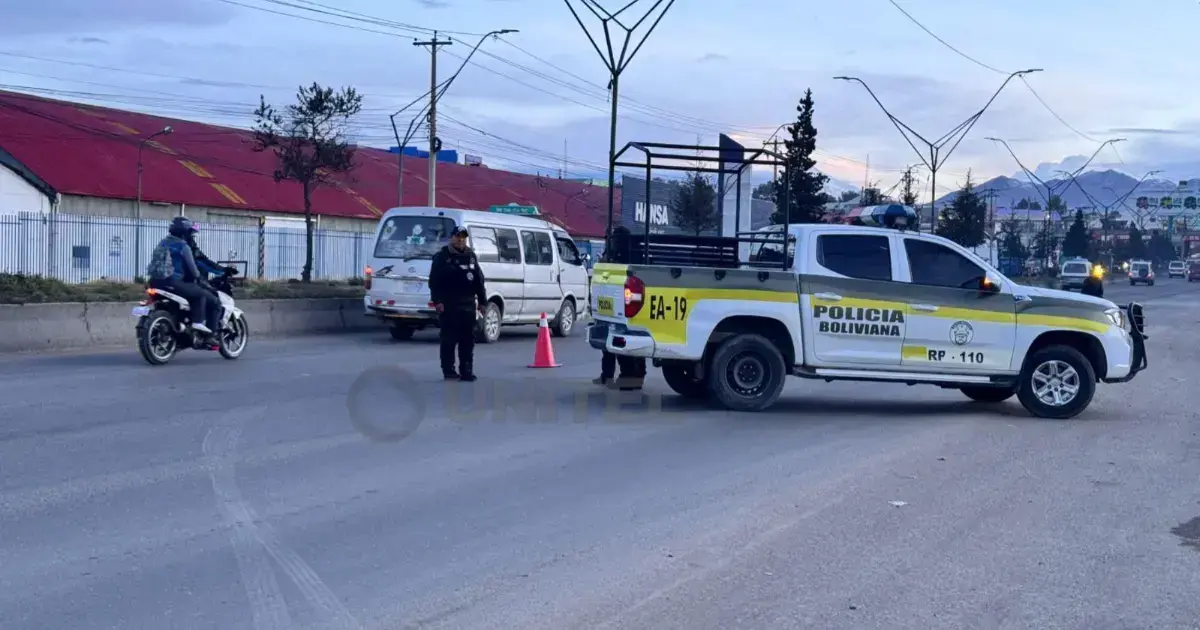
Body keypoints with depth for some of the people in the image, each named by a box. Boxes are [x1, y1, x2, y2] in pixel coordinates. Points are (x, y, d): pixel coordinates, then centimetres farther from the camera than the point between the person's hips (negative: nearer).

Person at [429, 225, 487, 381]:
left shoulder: (471, 256, 15)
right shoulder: (442, 257, 1)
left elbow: (479, 280, 17)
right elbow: (434, 281, -4)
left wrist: (482, 301, 11)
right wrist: (437, 301, -13)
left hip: (468, 304, 5)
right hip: (448, 306, -5)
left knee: (468, 339, 4)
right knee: (449, 339, -2)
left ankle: (466, 371, 8)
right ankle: (448, 370, 3)